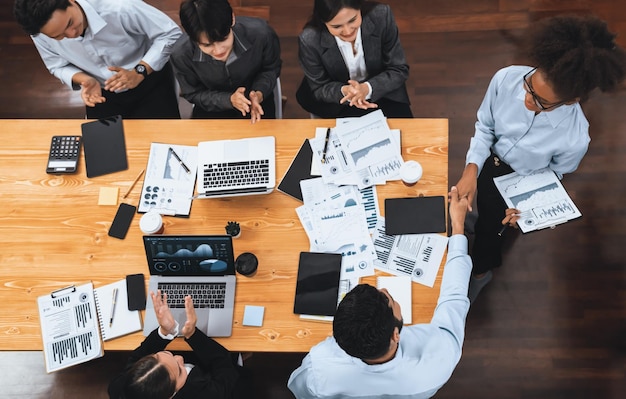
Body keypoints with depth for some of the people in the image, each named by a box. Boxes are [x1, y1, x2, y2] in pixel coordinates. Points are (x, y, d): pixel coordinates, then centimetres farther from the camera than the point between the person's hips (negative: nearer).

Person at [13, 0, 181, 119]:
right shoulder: (40, 33, -19)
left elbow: (171, 34, -23)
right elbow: (59, 66, 0)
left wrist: (139, 72, -32)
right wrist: (84, 80, -23)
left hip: (150, 82, -3)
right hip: (103, 93, 3)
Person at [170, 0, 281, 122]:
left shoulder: (260, 33, -30)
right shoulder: (182, 54, -28)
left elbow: (271, 69, -9)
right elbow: (193, 94, -11)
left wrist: (259, 94, -29)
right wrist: (229, 100, -28)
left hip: (257, 100, 0)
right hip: (212, 106, 1)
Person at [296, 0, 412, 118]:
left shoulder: (381, 16, -25)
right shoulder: (309, 40, -27)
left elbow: (399, 70, -16)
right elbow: (319, 88, -12)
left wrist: (368, 88, -36)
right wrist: (344, 91, -35)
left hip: (382, 92, 0)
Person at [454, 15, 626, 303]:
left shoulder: (575, 137, -34)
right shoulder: (506, 79, -31)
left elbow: (553, 174, -12)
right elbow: (484, 126, -14)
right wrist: (471, 170, -24)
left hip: (523, 183, -2)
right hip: (489, 162, 2)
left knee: (489, 225, 13)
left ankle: (481, 271, 48)